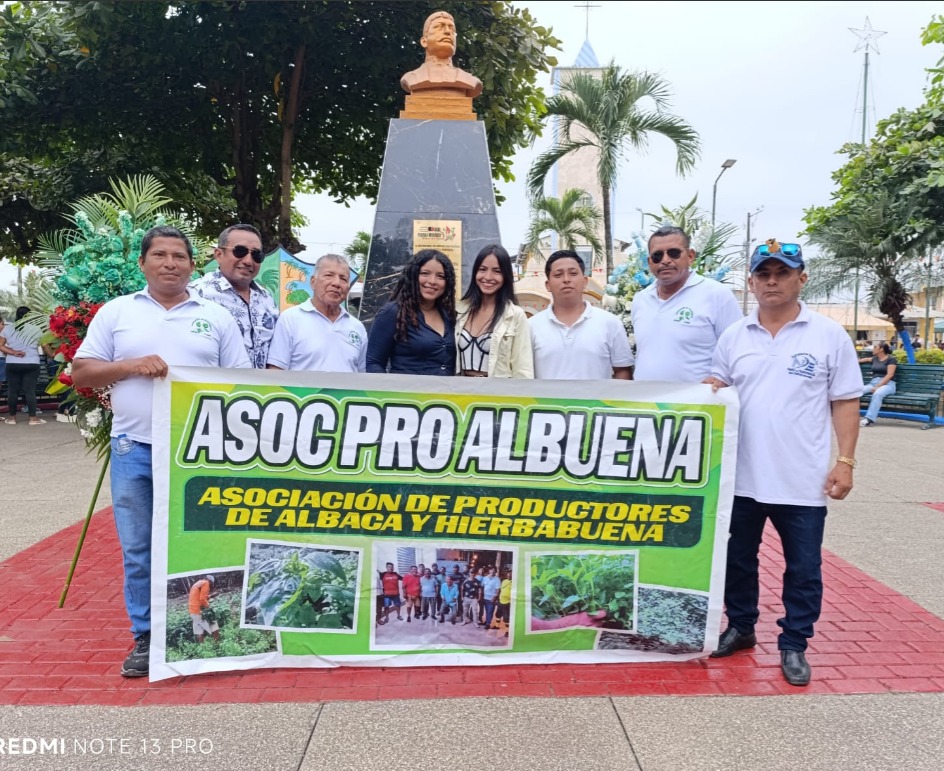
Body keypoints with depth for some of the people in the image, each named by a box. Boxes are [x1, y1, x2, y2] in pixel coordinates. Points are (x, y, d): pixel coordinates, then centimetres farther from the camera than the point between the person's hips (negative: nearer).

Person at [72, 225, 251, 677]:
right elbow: (81, 373, 6)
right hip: (134, 450, 1)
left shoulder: (216, 318, 9)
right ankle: (146, 638, 21)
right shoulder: (116, 312, 9)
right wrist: (131, 365, -10)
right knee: (139, 550, 7)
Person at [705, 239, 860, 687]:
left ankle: (793, 645, 27)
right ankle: (740, 628, 35)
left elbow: (845, 402, -1)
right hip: (741, 476, 3)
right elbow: (716, 394, 11)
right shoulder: (733, 337, 4)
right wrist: (713, 391, -13)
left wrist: (845, 461, -7)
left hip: (803, 480, -2)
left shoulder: (829, 336, -3)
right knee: (738, 560, 16)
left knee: (803, 568, 10)